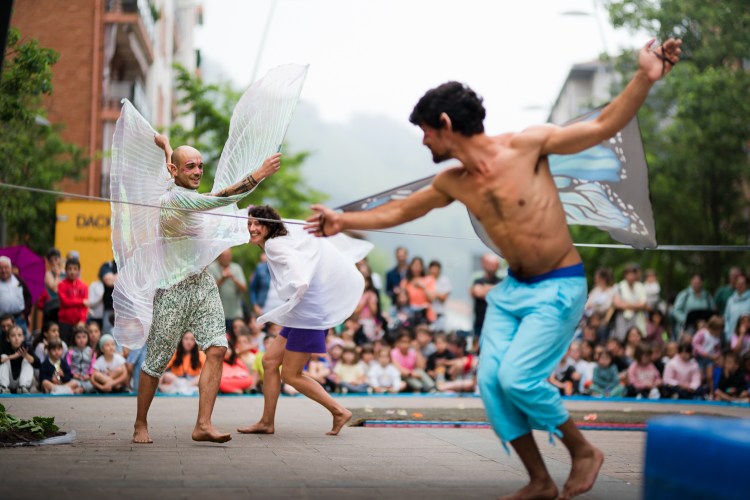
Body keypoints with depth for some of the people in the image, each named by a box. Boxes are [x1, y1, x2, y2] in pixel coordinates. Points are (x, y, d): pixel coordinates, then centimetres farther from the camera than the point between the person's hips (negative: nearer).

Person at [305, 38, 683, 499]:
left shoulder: (527, 145, -15)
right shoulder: (453, 183, 2)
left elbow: (604, 126, -14)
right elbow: (401, 211, 18)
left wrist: (645, 78, -26)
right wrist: (344, 221, 16)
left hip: (560, 288, -7)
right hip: (512, 289, 7)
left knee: (517, 377, -18)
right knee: (491, 382, -3)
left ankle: (584, 452, 5)